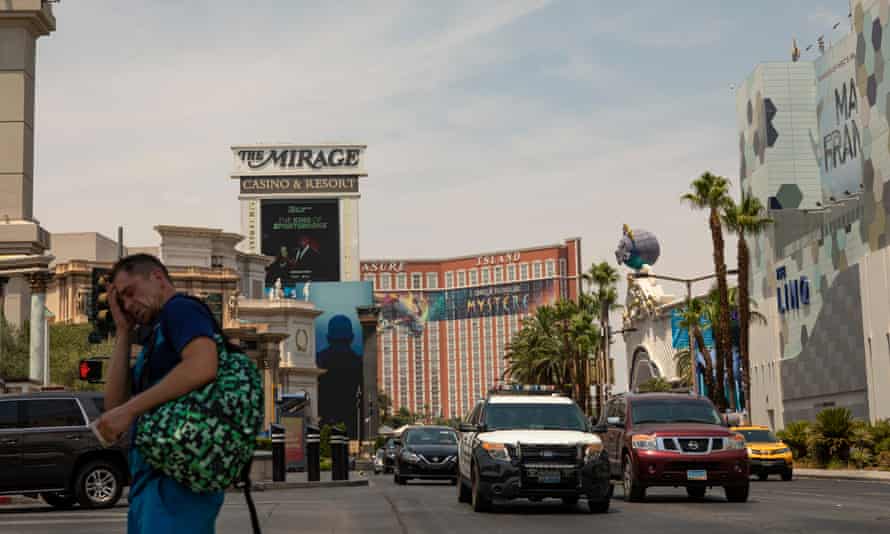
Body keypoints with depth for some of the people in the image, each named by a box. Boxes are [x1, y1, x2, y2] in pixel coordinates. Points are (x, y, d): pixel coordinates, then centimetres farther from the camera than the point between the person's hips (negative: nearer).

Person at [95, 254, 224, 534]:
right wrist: (124, 332, 16)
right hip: (149, 478, 10)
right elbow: (115, 403, 16)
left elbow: (202, 367, -22)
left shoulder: (181, 309, 0)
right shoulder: (157, 337, 26)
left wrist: (130, 410, -19)